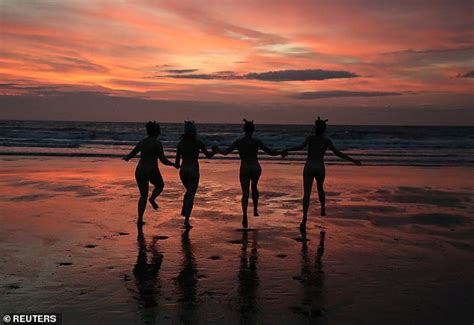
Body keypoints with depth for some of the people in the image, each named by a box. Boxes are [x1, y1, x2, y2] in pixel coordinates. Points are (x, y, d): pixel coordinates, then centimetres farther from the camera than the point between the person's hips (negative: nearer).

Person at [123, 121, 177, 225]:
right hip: (152, 172, -5)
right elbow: (163, 160, -13)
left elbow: (130, 155, 16)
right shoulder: (157, 143, -9)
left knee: (143, 196, 16)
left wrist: (126, 158, 40)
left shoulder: (141, 142, 9)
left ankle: (140, 219, 5)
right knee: (160, 186, 27)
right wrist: (173, 164, 4)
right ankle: (152, 198, -3)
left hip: (140, 171, 5)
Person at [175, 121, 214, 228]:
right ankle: (186, 219, -7)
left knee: (189, 191, 28)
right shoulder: (198, 143, -7)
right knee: (191, 195, 1)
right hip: (193, 171, -3)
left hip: (183, 170, 3)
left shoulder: (181, 143, 0)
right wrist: (214, 152, 23)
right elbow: (208, 155, 3)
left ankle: (184, 212, 16)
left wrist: (177, 165, 23)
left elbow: (177, 161, 0)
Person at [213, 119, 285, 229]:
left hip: (244, 169, 0)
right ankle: (255, 209, 30)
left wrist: (217, 150, 24)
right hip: (256, 168, 0)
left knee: (245, 194, -1)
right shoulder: (256, 141, -7)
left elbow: (225, 152, 4)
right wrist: (281, 152, 9)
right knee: (254, 187, 29)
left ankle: (244, 214, -25)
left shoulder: (238, 141, -2)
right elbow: (270, 152, -9)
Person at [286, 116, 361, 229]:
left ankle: (304, 217, -22)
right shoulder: (327, 140, 2)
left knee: (307, 193, -6)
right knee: (320, 187, 33)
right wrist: (352, 160, -4)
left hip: (309, 167, -2)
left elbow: (301, 147, -19)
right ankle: (323, 208, 29)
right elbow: (337, 153, -7)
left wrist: (287, 150, -10)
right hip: (320, 168, 2)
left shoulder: (310, 138, -2)